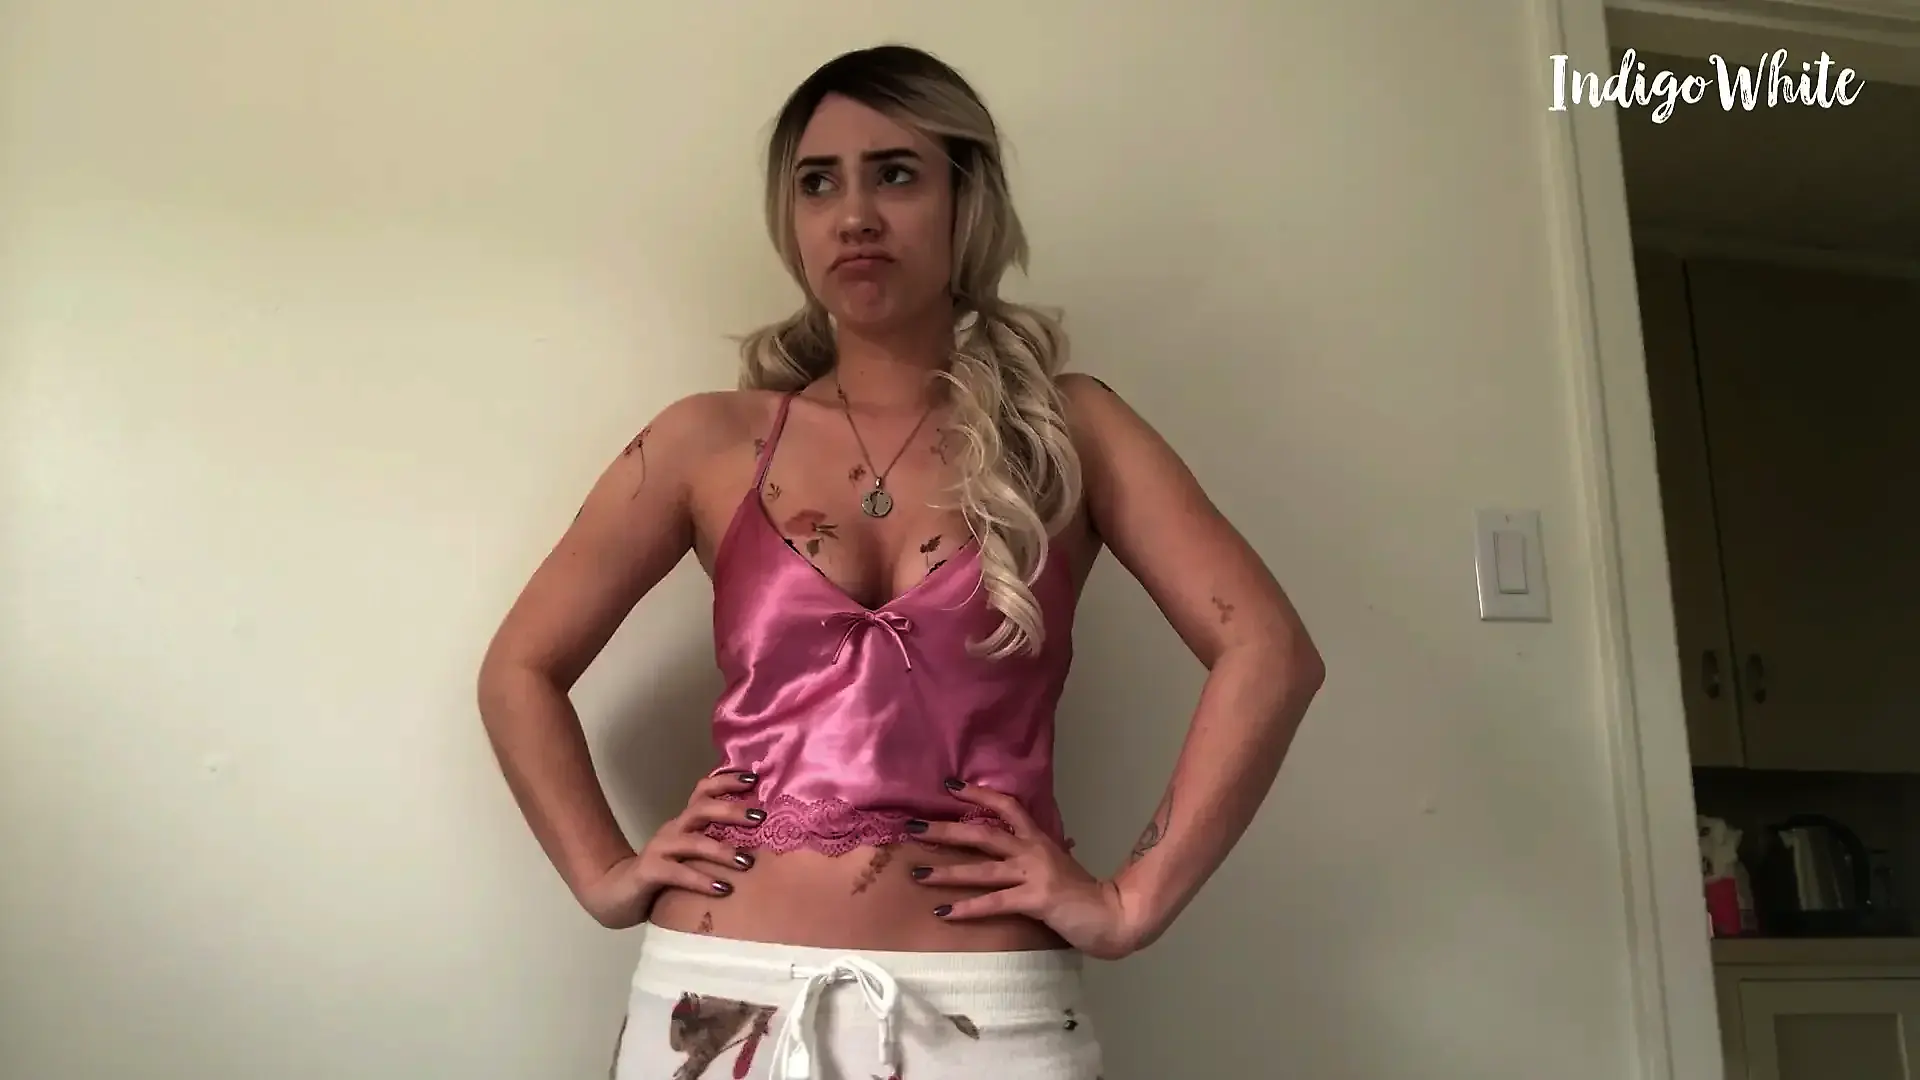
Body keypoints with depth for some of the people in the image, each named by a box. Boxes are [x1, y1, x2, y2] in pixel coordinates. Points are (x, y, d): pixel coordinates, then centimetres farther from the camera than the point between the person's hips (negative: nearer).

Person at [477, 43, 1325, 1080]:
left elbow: (1267, 655, -6)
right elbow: (521, 669, 11)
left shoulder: (1065, 430, 2)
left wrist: (1133, 900, -11)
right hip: (725, 996, 1)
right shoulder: (711, 441, 5)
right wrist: (605, 873, 2)